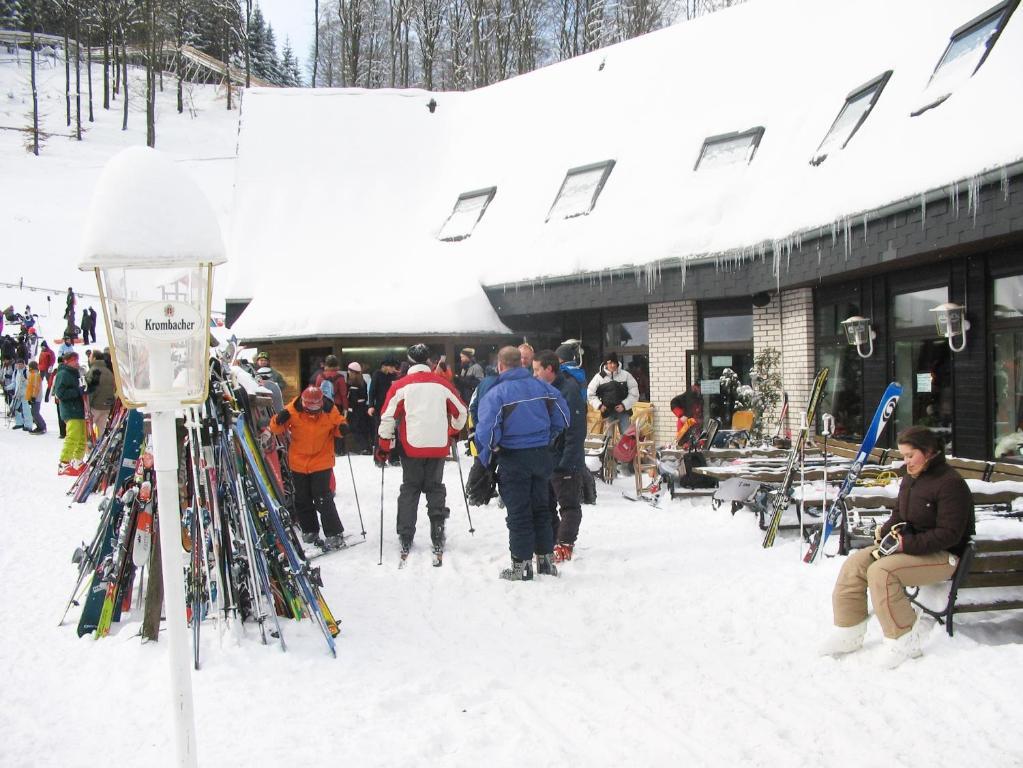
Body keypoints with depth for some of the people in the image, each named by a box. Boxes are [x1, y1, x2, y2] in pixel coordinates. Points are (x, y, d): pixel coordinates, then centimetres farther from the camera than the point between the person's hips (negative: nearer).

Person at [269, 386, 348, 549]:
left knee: (323, 499, -9)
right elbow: (276, 428, -6)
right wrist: (280, 420, -26)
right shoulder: (293, 410, -15)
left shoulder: (330, 411, -14)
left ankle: (335, 534, -1)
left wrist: (343, 429, -17)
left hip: (322, 462, -2)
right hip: (299, 462, 3)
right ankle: (309, 531, 33)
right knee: (303, 499, 15)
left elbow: (339, 427, 4)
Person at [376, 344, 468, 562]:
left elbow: (388, 417, -5)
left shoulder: (400, 386, -4)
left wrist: (383, 447, 5)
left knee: (410, 489, 11)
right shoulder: (443, 384, 1)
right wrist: (452, 432, 29)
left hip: (412, 447, -1)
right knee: (435, 488, 14)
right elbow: (461, 413, 11)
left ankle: (405, 538, 9)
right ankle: (437, 534, 8)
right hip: (439, 446, 1)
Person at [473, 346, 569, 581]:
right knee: (541, 508, 17)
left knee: (518, 513, 5)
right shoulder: (542, 387, 0)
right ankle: (546, 559, 23)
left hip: (514, 459, -4)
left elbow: (488, 431, -20)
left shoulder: (495, 393, -14)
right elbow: (562, 417, 6)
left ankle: (521, 565, 10)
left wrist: (483, 460, -5)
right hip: (542, 456, 4)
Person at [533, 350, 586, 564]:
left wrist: (568, 461, -23)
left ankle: (564, 545, 3)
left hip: (565, 462, -9)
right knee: (546, 505, 14)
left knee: (569, 505, 1)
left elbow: (576, 430, -21)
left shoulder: (570, 391, -16)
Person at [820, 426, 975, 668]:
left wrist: (906, 544, -27)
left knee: (881, 571, -30)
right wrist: (887, 531, 1)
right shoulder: (911, 478, 11)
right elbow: (900, 515, 23)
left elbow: (949, 534, -23)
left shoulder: (950, 483, -18)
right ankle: (848, 632, -3)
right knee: (854, 564, -8)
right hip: (910, 546, 9)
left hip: (943, 556, -9)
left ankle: (904, 640, -18)